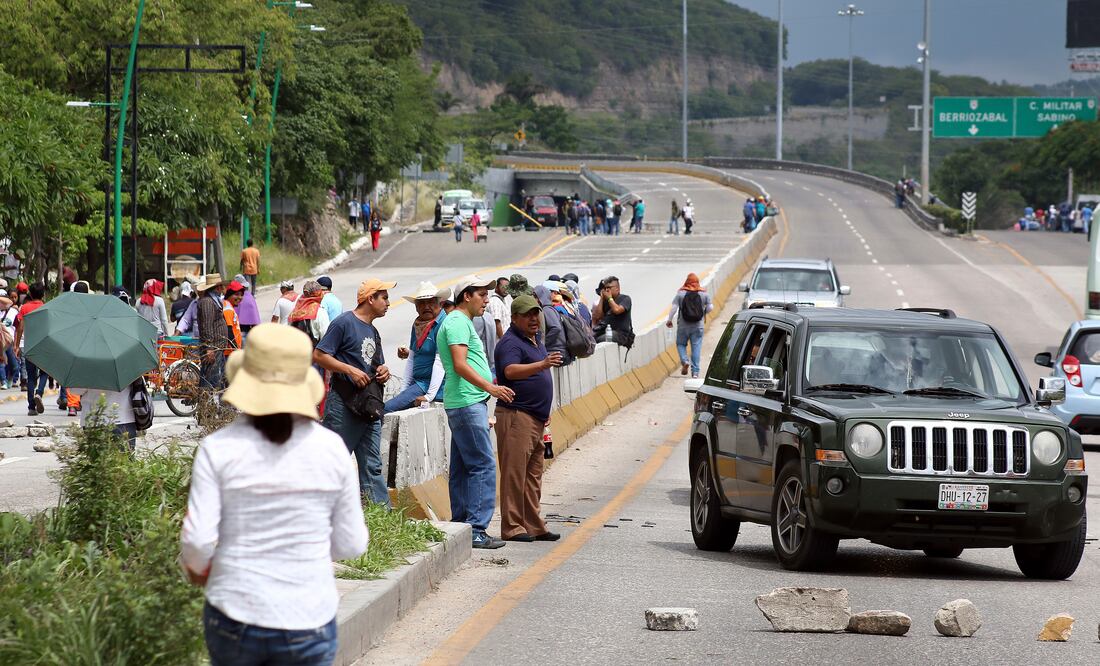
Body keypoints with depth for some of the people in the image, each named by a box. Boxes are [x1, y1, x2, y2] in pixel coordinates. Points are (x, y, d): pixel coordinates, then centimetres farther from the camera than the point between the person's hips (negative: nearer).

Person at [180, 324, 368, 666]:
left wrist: (194, 564, 10)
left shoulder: (218, 448, -10)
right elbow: (350, 544, 1)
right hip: (307, 625, 0)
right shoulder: (330, 448, -5)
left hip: (236, 616, 1)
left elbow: (198, 540, -14)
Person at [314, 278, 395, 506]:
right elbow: (319, 355, -13)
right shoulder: (344, 323, -7)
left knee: (372, 466, 6)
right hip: (343, 404, -8)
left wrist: (384, 372, 6)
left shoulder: (373, 332, 21)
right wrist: (351, 370, -18)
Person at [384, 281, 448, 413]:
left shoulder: (443, 324, -13)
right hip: (418, 382, 9)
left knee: (386, 409, -20)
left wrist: (429, 396, -23)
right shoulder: (417, 324, 14)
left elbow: (440, 362, -19)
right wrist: (403, 390, 11)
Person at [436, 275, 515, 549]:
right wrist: (490, 387, -27)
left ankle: (461, 526, 15)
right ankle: (476, 529, -15)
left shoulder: (461, 322, 22)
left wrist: (491, 386, 29)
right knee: (483, 465, -12)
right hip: (467, 403, -11)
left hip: (463, 405, 11)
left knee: (462, 468, 12)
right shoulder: (458, 322, -11)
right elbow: (460, 365, -21)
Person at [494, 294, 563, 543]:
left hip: (536, 418, 10)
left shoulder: (536, 339, 19)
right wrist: (542, 364, -41)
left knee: (533, 476, 13)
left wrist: (545, 411, 27)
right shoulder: (511, 343, -11)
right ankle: (512, 527, -9)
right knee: (514, 474, -9)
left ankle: (534, 526, 18)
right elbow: (511, 371, -30)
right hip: (516, 415, -10)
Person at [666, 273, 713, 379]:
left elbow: (674, 307, -7)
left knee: (681, 343, 16)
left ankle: (684, 361, -9)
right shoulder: (704, 293, 1)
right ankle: (695, 372, -1)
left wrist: (669, 320, 5)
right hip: (698, 326, 1)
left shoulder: (681, 293, -4)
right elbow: (710, 307, 2)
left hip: (683, 325, -1)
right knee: (696, 347, 3)